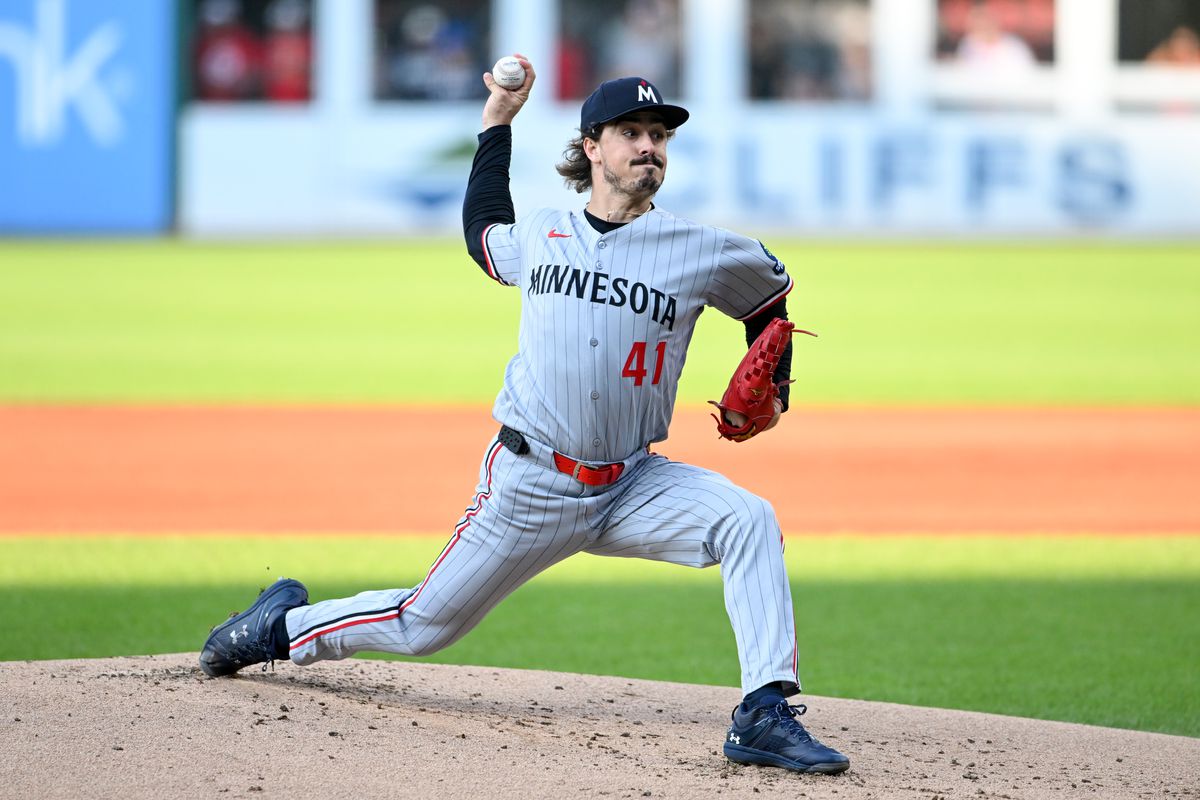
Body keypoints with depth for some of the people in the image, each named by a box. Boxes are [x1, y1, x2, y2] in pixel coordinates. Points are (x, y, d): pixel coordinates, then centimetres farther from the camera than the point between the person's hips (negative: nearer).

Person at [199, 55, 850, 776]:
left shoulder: (704, 253, -1)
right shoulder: (539, 236, 5)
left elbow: (771, 293, 19)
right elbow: (483, 235, 28)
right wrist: (498, 121, 23)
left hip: (632, 487, 0)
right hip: (529, 483, 0)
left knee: (749, 520, -27)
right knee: (422, 627, 6)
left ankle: (765, 715, -30)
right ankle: (288, 623, 34)